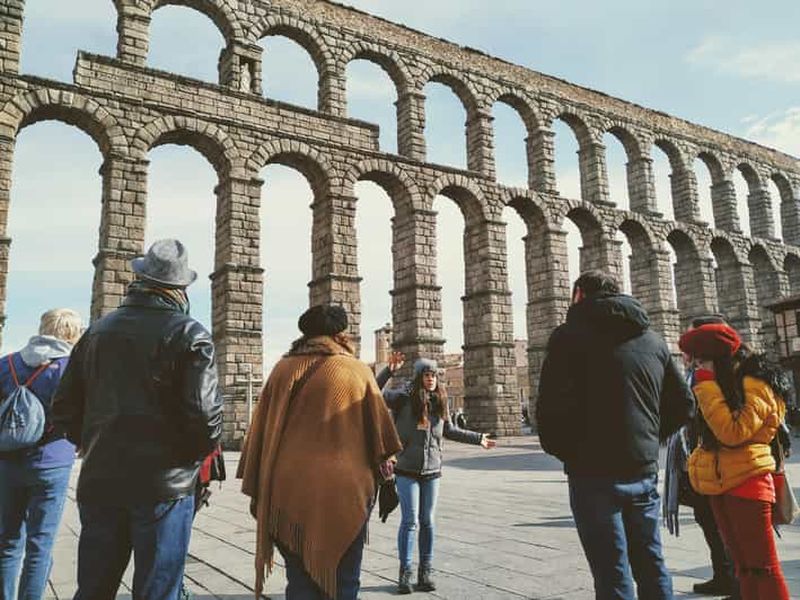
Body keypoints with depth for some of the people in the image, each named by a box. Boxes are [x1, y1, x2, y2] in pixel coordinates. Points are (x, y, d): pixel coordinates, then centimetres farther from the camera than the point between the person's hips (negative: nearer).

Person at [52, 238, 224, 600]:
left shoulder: (98, 331, 9)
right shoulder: (190, 335, -8)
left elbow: (64, 408, 10)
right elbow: (205, 416, -17)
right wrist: (194, 455, 3)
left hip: (99, 481, 5)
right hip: (163, 487, -5)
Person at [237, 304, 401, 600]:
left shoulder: (282, 369, 3)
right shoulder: (358, 370, 0)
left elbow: (259, 433, 4)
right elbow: (380, 433, 5)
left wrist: (257, 491, 10)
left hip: (289, 495, 2)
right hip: (346, 494, -1)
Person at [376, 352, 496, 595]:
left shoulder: (440, 402, 5)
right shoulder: (404, 398, -9)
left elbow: (450, 430, 18)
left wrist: (478, 438, 24)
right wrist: (389, 371, -31)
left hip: (432, 470, 4)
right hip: (407, 470, -4)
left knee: (427, 522, 9)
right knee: (410, 521, -2)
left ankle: (425, 571, 20)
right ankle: (405, 572, 12)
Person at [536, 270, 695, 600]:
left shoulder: (571, 336, -7)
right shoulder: (654, 340, 11)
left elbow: (553, 405, -17)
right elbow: (683, 404, 13)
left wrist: (560, 449, 0)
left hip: (595, 473, -5)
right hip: (644, 470, 6)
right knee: (651, 565, 17)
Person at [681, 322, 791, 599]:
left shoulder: (756, 385, -12)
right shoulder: (727, 384, 14)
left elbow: (734, 432, -23)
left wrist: (706, 387, -20)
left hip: (746, 483, -9)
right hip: (720, 484, 9)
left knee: (763, 567, -2)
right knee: (743, 566, 14)